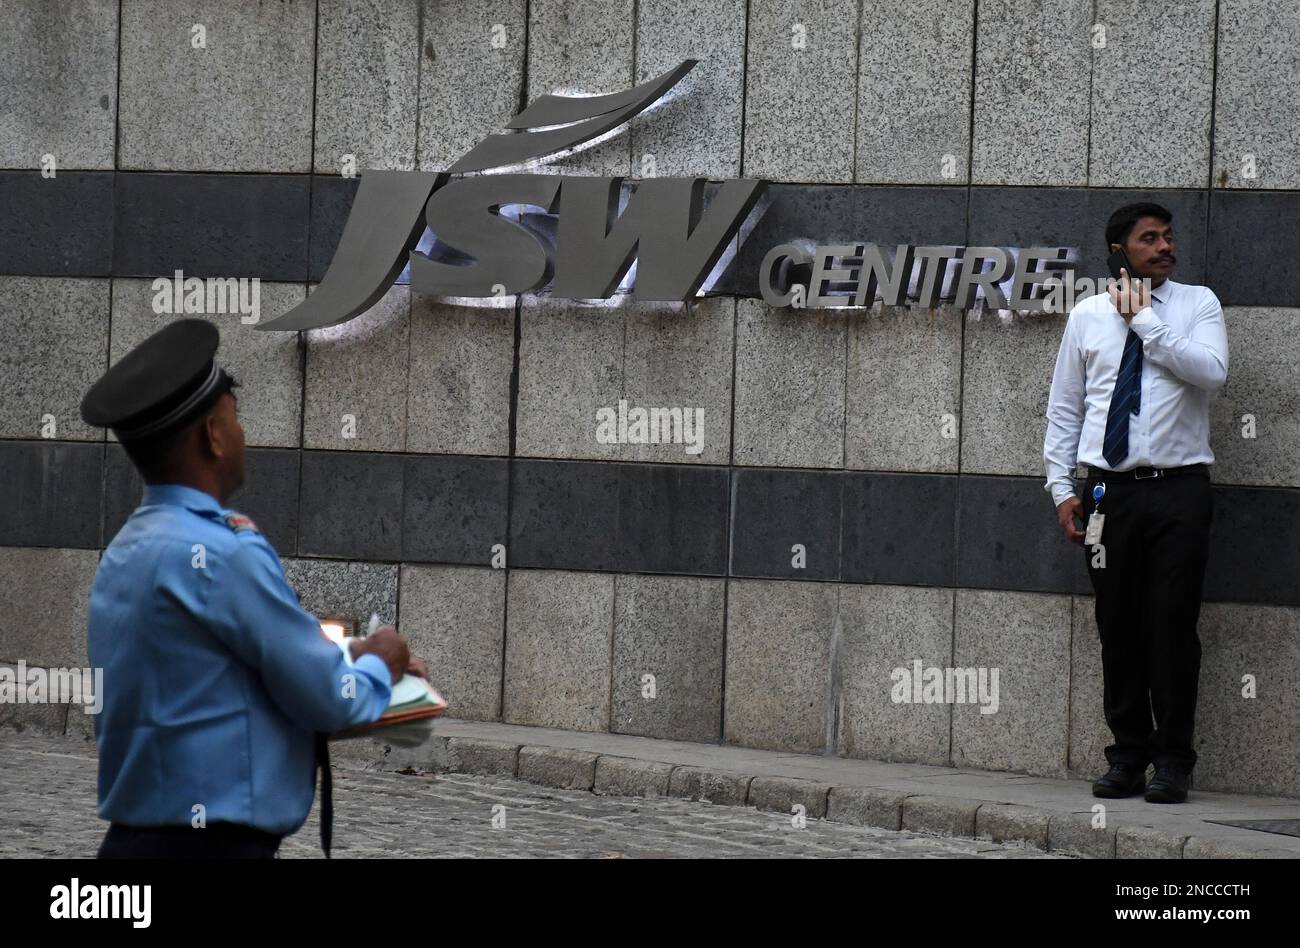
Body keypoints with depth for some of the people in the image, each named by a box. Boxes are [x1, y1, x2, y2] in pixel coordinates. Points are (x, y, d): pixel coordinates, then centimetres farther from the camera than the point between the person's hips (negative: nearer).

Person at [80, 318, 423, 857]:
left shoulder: (125, 551, 11)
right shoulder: (222, 554, -16)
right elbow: (332, 702, -10)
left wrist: (351, 658, 19)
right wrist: (379, 667, 10)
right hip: (213, 845, -9)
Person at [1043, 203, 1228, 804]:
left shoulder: (1196, 305, 4)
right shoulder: (1088, 316, 10)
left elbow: (1212, 370, -15)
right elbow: (1063, 406, 13)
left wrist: (1145, 321, -11)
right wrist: (1061, 485, 6)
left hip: (1179, 489, -2)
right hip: (1109, 490, 2)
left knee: (1173, 625, -3)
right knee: (1118, 626, 5)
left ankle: (1173, 761, 4)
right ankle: (1128, 756, 13)